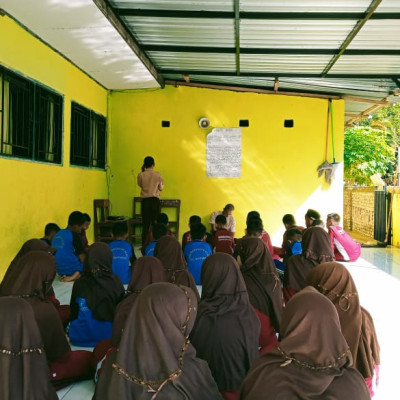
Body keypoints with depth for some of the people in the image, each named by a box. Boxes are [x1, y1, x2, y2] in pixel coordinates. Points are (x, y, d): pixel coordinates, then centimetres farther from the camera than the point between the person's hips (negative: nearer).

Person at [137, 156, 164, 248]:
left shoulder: (141, 175, -5)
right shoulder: (158, 175, -4)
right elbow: (161, 188, 3)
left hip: (145, 201, 0)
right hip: (155, 200, 0)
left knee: (146, 223, 5)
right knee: (156, 222, 6)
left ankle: (144, 245, 6)